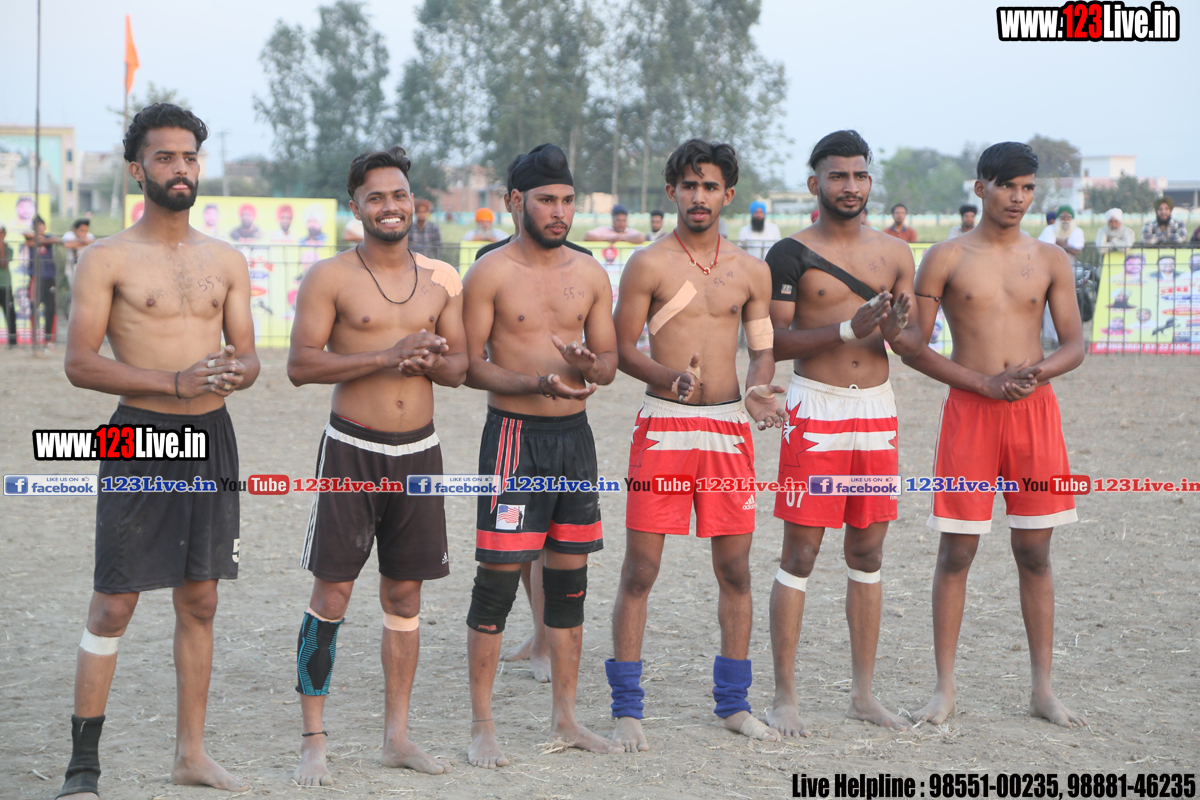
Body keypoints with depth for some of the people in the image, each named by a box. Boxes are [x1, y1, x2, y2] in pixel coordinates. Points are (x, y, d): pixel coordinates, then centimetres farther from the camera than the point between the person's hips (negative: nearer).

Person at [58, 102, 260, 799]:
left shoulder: (226, 260, 11)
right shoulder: (108, 259, -3)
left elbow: (249, 356, 13)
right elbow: (81, 364, -9)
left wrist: (235, 370, -13)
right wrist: (177, 382, -19)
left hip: (212, 435, 5)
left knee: (200, 602, 10)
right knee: (114, 605, -4)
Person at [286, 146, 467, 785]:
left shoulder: (442, 280, 9)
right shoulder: (330, 277, -5)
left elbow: (459, 367, 13)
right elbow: (301, 364, -12)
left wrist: (429, 361, -11)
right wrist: (389, 356, -20)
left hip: (419, 451, 4)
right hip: (353, 451, -4)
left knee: (405, 594, 10)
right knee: (331, 594, -3)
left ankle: (397, 735, 19)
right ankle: (313, 739, 5)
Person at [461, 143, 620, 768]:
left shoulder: (590, 275, 9)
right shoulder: (490, 273, -5)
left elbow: (610, 360, 12)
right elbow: (469, 365, -7)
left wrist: (589, 366, -12)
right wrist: (537, 382, -22)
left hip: (575, 433, 5)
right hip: (514, 433, -5)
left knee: (569, 576, 9)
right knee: (498, 576, -5)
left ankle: (564, 717, 20)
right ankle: (481, 726, 4)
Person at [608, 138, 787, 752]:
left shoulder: (751, 270, 10)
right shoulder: (649, 264, -1)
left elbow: (763, 349, 13)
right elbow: (622, 349, -2)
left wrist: (756, 389, -9)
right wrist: (670, 377, -21)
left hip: (729, 425, 3)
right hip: (663, 424, -3)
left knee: (735, 568, 7)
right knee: (640, 569, -3)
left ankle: (734, 703, 18)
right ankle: (626, 708, 5)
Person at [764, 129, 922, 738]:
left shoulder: (895, 254, 10)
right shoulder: (791, 254, -4)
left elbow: (915, 341, 13)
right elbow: (772, 341, -9)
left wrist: (896, 334, -11)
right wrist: (849, 330, -19)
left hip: (878, 412, 5)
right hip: (816, 410, -5)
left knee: (868, 554, 9)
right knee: (800, 553, -3)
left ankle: (863, 694, 18)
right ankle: (784, 695, 3)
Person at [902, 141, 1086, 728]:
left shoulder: (1051, 260, 8)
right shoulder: (946, 258, 1)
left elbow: (1074, 345, 7)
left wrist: (1035, 373, -15)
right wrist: (985, 382, -11)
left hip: (1035, 411, 2)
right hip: (968, 413, -2)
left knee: (1035, 553, 5)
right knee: (956, 552, -1)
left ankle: (1042, 689, 12)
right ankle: (945, 687, 7)